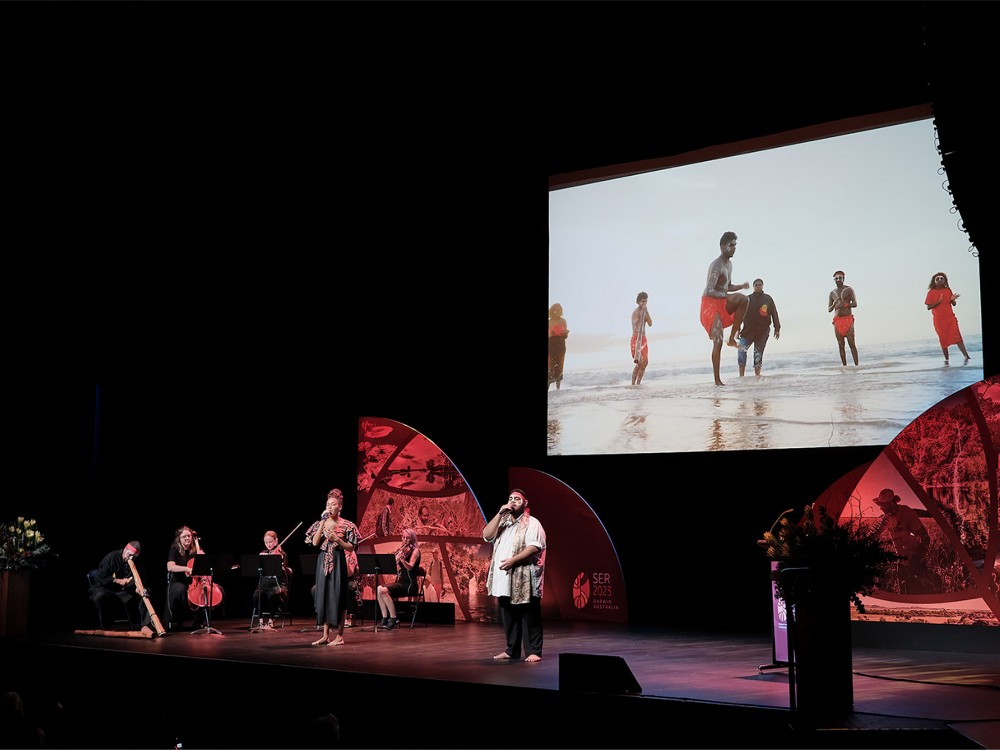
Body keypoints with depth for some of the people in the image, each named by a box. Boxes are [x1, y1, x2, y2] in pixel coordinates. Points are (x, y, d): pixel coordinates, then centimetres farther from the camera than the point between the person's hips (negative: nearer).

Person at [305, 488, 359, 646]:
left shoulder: (346, 525, -2)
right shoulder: (320, 524, 8)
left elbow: (351, 547, -4)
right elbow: (314, 543, -5)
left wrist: (337, 539, -19)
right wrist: (322, 522, -10)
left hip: (339, 564, -4)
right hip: (323, 563, 4)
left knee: (338, 598, -3)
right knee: (324, 597, 5)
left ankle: (339, 636, 3)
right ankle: (325, 635, 12)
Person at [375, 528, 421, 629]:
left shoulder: (415, 550, -4)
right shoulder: (402, 550, 17)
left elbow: (410, 567, -23)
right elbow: (396, 568, 13)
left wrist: (402, 559, -39)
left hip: (409, 585, -7)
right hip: (400, 582, 7)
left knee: (384, 591, -26)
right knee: (379, 589, -18)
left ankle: (394, 619, -17)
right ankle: (385, 619, -17)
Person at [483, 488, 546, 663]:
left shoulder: (531, 523, -2)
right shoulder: (502, 522, 19)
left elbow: (535, 547, -14)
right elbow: (487, 536, 4)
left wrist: (513, 560, -21)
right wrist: (500, 514, -3)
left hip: (524, 578, -6)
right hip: (505, 577, 6)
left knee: (529, 617, -5)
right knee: (509, 617, 11)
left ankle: (534, 651, -2)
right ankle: (512, 650, 20)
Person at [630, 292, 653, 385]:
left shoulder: (645, 311, 14)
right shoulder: (635, 312, -12)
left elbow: (650, 323, 3)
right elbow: (634, 327, -22)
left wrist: (647, 312, -7)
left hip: (644, 339, 8)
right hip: (636, 339, -8)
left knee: (645, 362, 6)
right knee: (639, 363, -17)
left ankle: (638, 383, 11)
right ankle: (633, 384, -12)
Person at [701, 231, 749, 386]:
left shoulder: (729, 264, 14)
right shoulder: (717, 266, -18)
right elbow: (709, 291, -27)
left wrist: (742, 286, 9)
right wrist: (727, 295, -27)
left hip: (722, 304, 9)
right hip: (710, 304, -9)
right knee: (718, 341, -14)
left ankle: (732, 338, -11)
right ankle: (717, 380, -11)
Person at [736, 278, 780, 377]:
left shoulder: (768, 299, 8)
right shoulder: (748, 299, 7)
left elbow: (774, 314, 8)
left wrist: (777, 329, 2)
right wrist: (737, 329, -1)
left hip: (763, 331, 1)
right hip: (748, 330, -1)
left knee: (758, 353, 4)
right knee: (741, 350, -15)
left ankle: (757, 375, 12)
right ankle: (741, 375, -13)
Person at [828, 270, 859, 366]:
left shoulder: (849, 290, 3)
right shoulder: (832, 293, 15)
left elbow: (855, 304, -7)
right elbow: (829, 310, 13)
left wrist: (845, 304, -24)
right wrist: (834, 304, -9)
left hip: (848, 319, -4)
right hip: (837, 320, 4)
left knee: (852, 343, -10)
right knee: (840, 345, 0)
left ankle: (856, 365, -12)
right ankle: (844, 366, 1)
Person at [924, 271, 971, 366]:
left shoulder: (948, 290, 8)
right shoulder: (931, 292, 0)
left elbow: (954, 304, 11)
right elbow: (928, 307, -4)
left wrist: (953, 300, -12)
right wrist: (938, 302, -18)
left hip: (950, 318, 1)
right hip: (939, 320, -1)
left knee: (957, 336, -11)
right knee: (943, 339, 2)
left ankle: (966, 356, -17)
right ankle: (946, 360, 10)